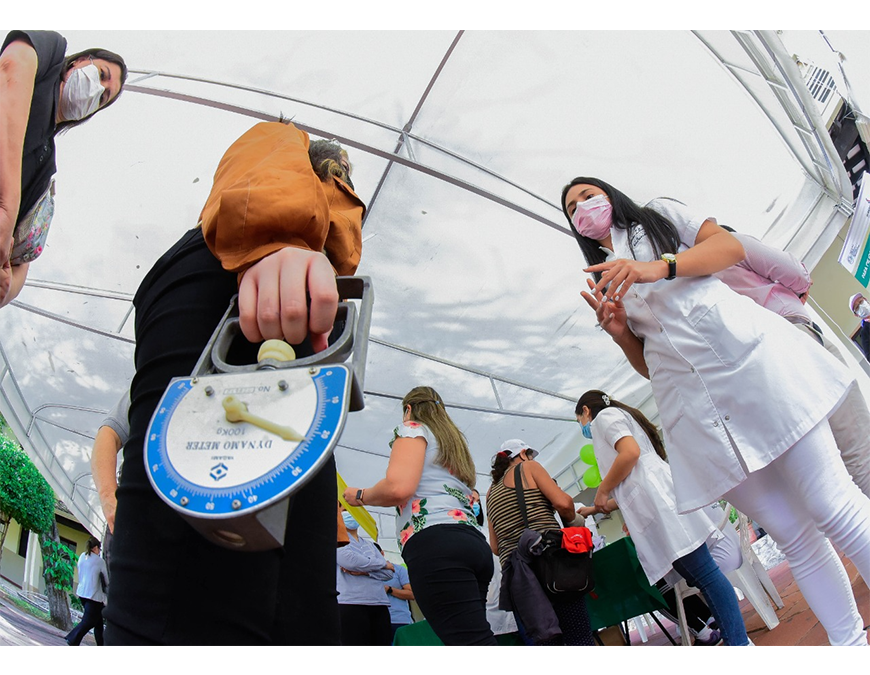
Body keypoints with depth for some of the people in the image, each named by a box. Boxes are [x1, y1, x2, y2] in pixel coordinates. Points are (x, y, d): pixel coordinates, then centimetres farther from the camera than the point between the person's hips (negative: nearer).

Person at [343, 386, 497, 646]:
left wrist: (360, 496, 11)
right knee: (476, 635, 3)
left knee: (474, 640, -18)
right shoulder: (454, 442, 34)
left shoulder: (413, 428, 11)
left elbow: (398, 487, -8)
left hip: (435, 544, -8)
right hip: (474, 542, 9)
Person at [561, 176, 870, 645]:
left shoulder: (659, 215, 21)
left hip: (744, 351, -2)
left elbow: (730, 246, 3)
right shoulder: (603, 284, 26)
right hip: (690, 402, 2)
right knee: (794, 537, 1)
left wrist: (659, 267, -14)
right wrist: (619, 333, 0)